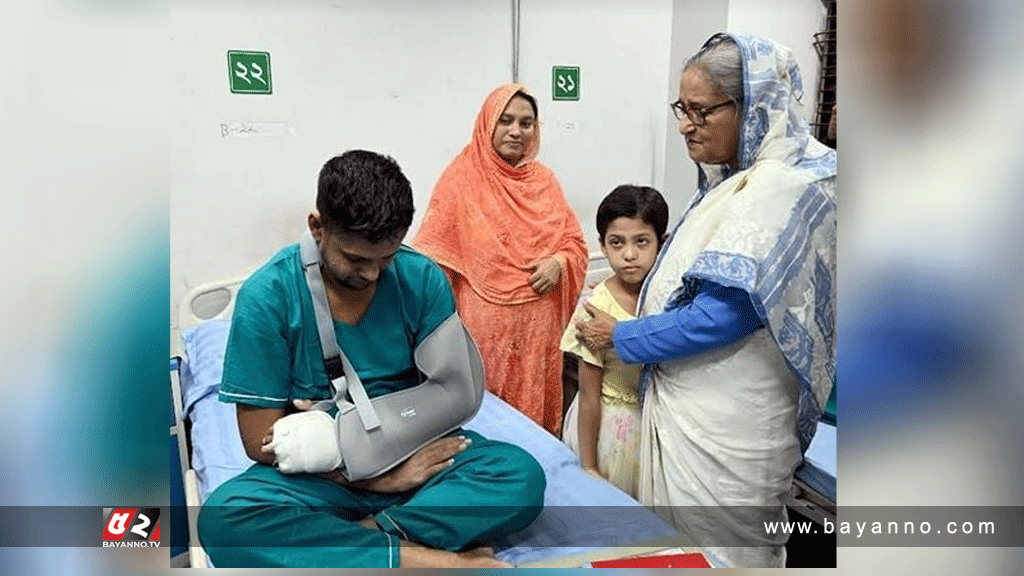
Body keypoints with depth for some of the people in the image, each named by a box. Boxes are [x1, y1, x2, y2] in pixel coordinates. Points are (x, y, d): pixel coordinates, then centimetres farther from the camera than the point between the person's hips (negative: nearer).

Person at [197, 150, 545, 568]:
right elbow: (260, 441, -11)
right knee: (222, 518, -31)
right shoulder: (266, 297, -13)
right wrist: (382, 477, -19)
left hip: (412, 451, 1)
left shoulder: (423, 279, -7)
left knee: (523, 476, -24)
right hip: (322, 475, -1)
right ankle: (428, 560, -29)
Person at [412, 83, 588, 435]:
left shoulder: (543, 179, 10)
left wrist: (559, 263, -7)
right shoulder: (462, 178, -3)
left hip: (538, 326, 4)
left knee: (535, 409, 11)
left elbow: (575, 239, 14)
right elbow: (433, 255, -5)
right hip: (484, 326, -4)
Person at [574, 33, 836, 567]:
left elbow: (720, 318, -23)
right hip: (687, 404, 9)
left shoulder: (782, 191, -22)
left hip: (723, 428, -9)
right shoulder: (733, 180, 7)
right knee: (679, 537, 20)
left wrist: (620, 335, -11)